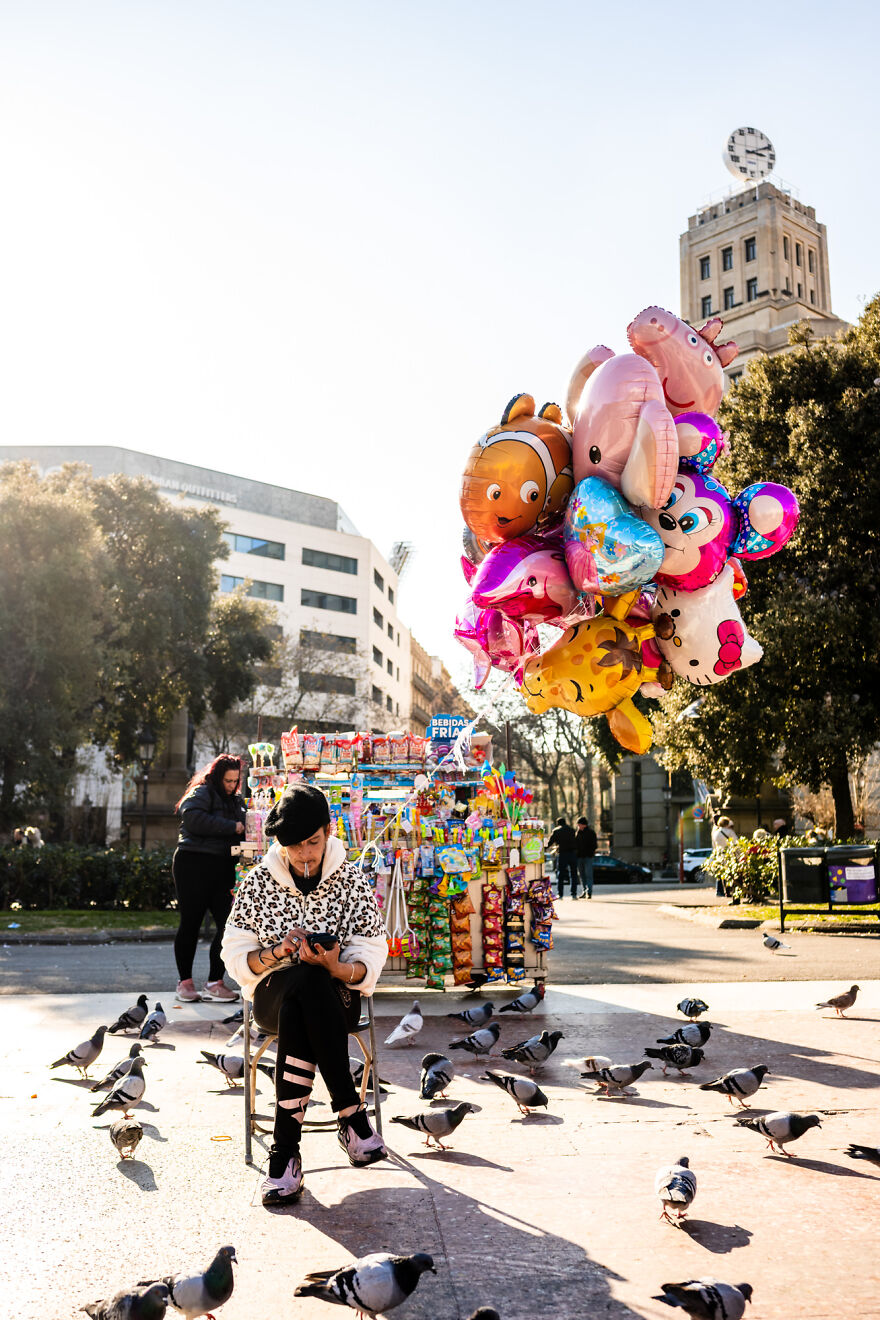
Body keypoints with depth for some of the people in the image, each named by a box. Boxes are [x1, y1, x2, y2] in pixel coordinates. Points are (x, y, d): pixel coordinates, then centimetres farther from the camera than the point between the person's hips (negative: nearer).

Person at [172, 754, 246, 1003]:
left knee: (229, 924, -4)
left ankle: (215, 982, 2)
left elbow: (245, 827, 27)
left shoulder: (237, 800, 20)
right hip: (194, 864, -6)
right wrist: (231, 827, -18)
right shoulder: (201, 793, -3)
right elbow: (193, 818, -21)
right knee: (190, 924, 1)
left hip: (223, 869, 6)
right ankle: (185, 982, 13)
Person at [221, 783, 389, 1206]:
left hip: (336, 997, 0)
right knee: (305, 980, -37)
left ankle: (286, 1149, -30)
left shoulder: (353, 881, 1)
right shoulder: (258, 882, 2)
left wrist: (339, 968, -25)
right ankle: (351, 1114, -33)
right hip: (273, 993, 0)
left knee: (298, 1013, -38)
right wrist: (276, 953, -19)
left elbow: (371, 957, -2)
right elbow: (235, 955, 2)